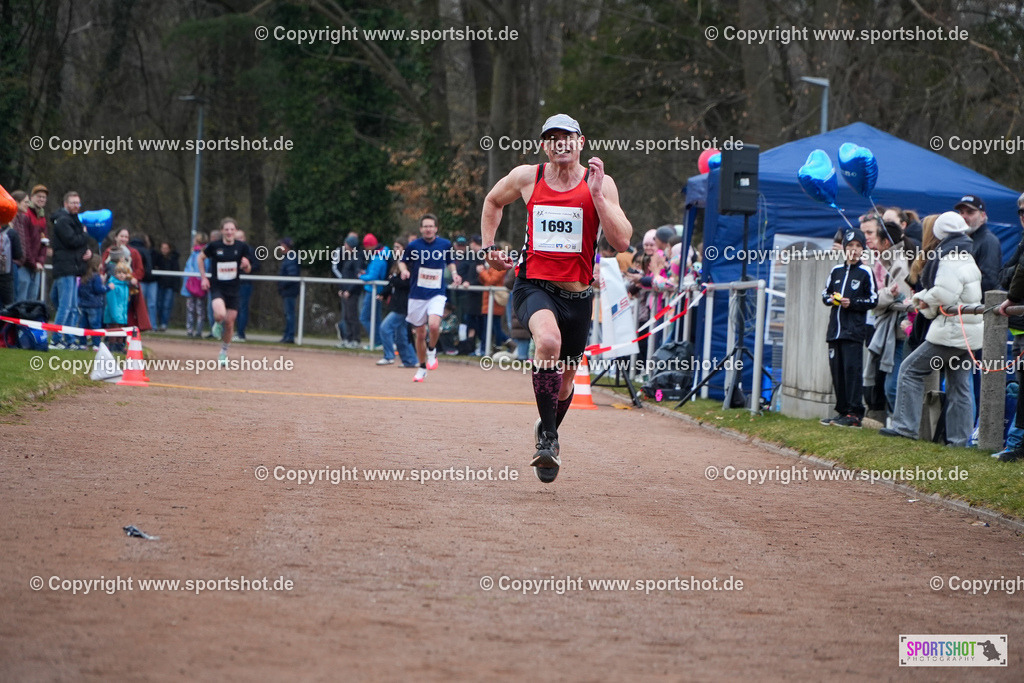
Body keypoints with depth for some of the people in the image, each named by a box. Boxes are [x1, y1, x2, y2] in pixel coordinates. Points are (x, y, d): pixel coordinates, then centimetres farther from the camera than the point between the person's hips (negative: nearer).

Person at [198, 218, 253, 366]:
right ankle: (218, 325, 10)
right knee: (220, 314, -28)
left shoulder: (242, 247, -2)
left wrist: (246, 265, -17)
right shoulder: (214, 246, -7)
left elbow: (247, 270, 7)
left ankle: (224, 353, 26)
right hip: (216, 287, -2)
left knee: (229, 323, 5)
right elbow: (201, 258, 11)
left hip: (233, 289, 2)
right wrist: (203, 277, 2)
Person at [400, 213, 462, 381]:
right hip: (417, 295, 1)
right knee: (420, 334, 7)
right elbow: (402, 261, 9)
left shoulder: (445, 244, 0)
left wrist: (454, 273, -1)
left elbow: (450, 262, 17)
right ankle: (422, 368, 25)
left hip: (437, 294, -1)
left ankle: (432, 351, 4)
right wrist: (404, 270, -12)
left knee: (434, 325, -26)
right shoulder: (413, 245, -4)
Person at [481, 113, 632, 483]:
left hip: (577, 294, 2)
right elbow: (493, 202, 23)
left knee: (564, 378, 14)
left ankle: (547, 432, 47)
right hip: (533, 285, -2)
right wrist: (489, 247, 15)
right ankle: (547, 438, -24)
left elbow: (621, 242, -14)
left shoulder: (600, 184, -4)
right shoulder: (526, 177, 1)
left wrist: (596, 194, -20)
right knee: (549, 340, -33)